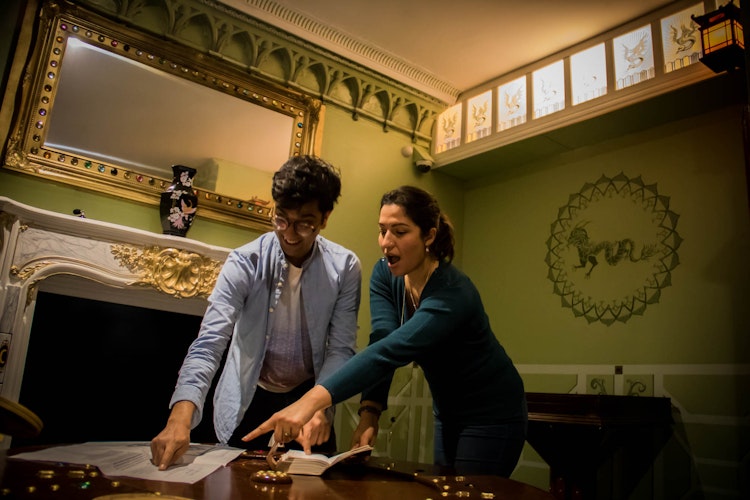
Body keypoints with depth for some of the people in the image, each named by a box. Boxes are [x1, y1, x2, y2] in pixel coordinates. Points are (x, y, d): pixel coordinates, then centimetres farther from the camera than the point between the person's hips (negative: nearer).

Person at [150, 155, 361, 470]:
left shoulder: (345, 268, -13)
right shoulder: (244, 262, -17)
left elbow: (341, 348, -11)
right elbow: (210, 342, -24)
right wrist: (181, 415, -38)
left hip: (307, 395, 1)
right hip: (248, 400, -1)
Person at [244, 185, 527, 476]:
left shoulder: (452, 293, -31)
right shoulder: (385, 275, -9)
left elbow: (391, 351, -44)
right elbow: (381, 341, -19)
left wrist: (313, 400, -54)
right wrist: (369, 412, -33)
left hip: (492, 416, -6)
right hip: (448, 413, 6)